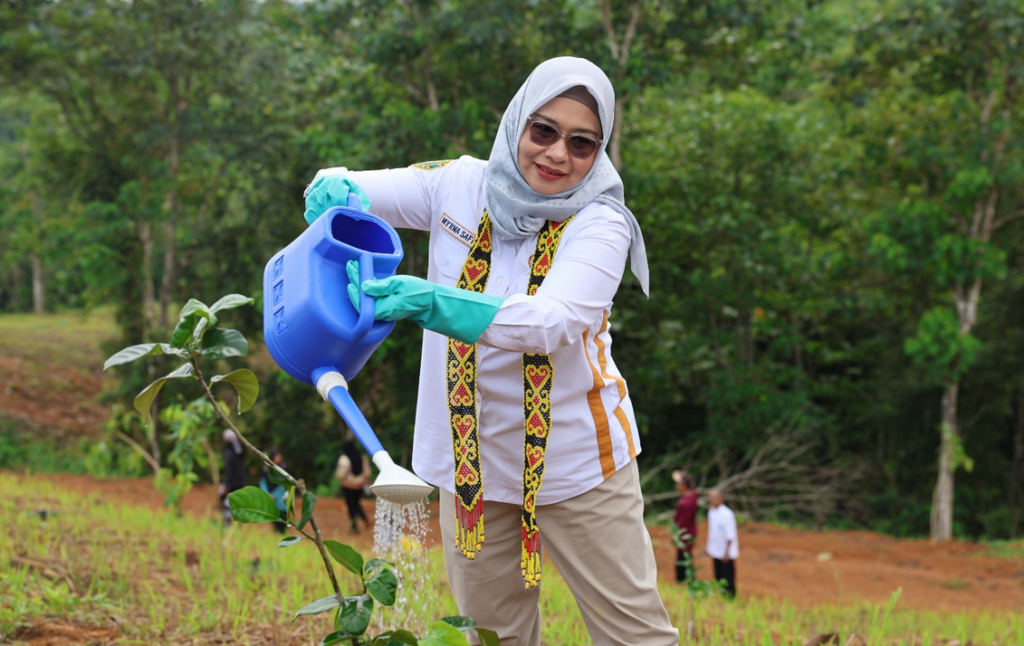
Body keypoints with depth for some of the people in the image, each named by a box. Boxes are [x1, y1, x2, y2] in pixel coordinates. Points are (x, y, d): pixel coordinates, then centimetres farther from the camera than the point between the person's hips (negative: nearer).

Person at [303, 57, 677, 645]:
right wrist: (335, 189, -23)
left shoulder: (599, 223, -12)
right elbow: (344, 191, 4)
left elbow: (553, 322, -29)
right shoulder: (460, 187, -2)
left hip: (574, 462, -3)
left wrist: (431, 302, -43)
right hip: (473, 462, 3)